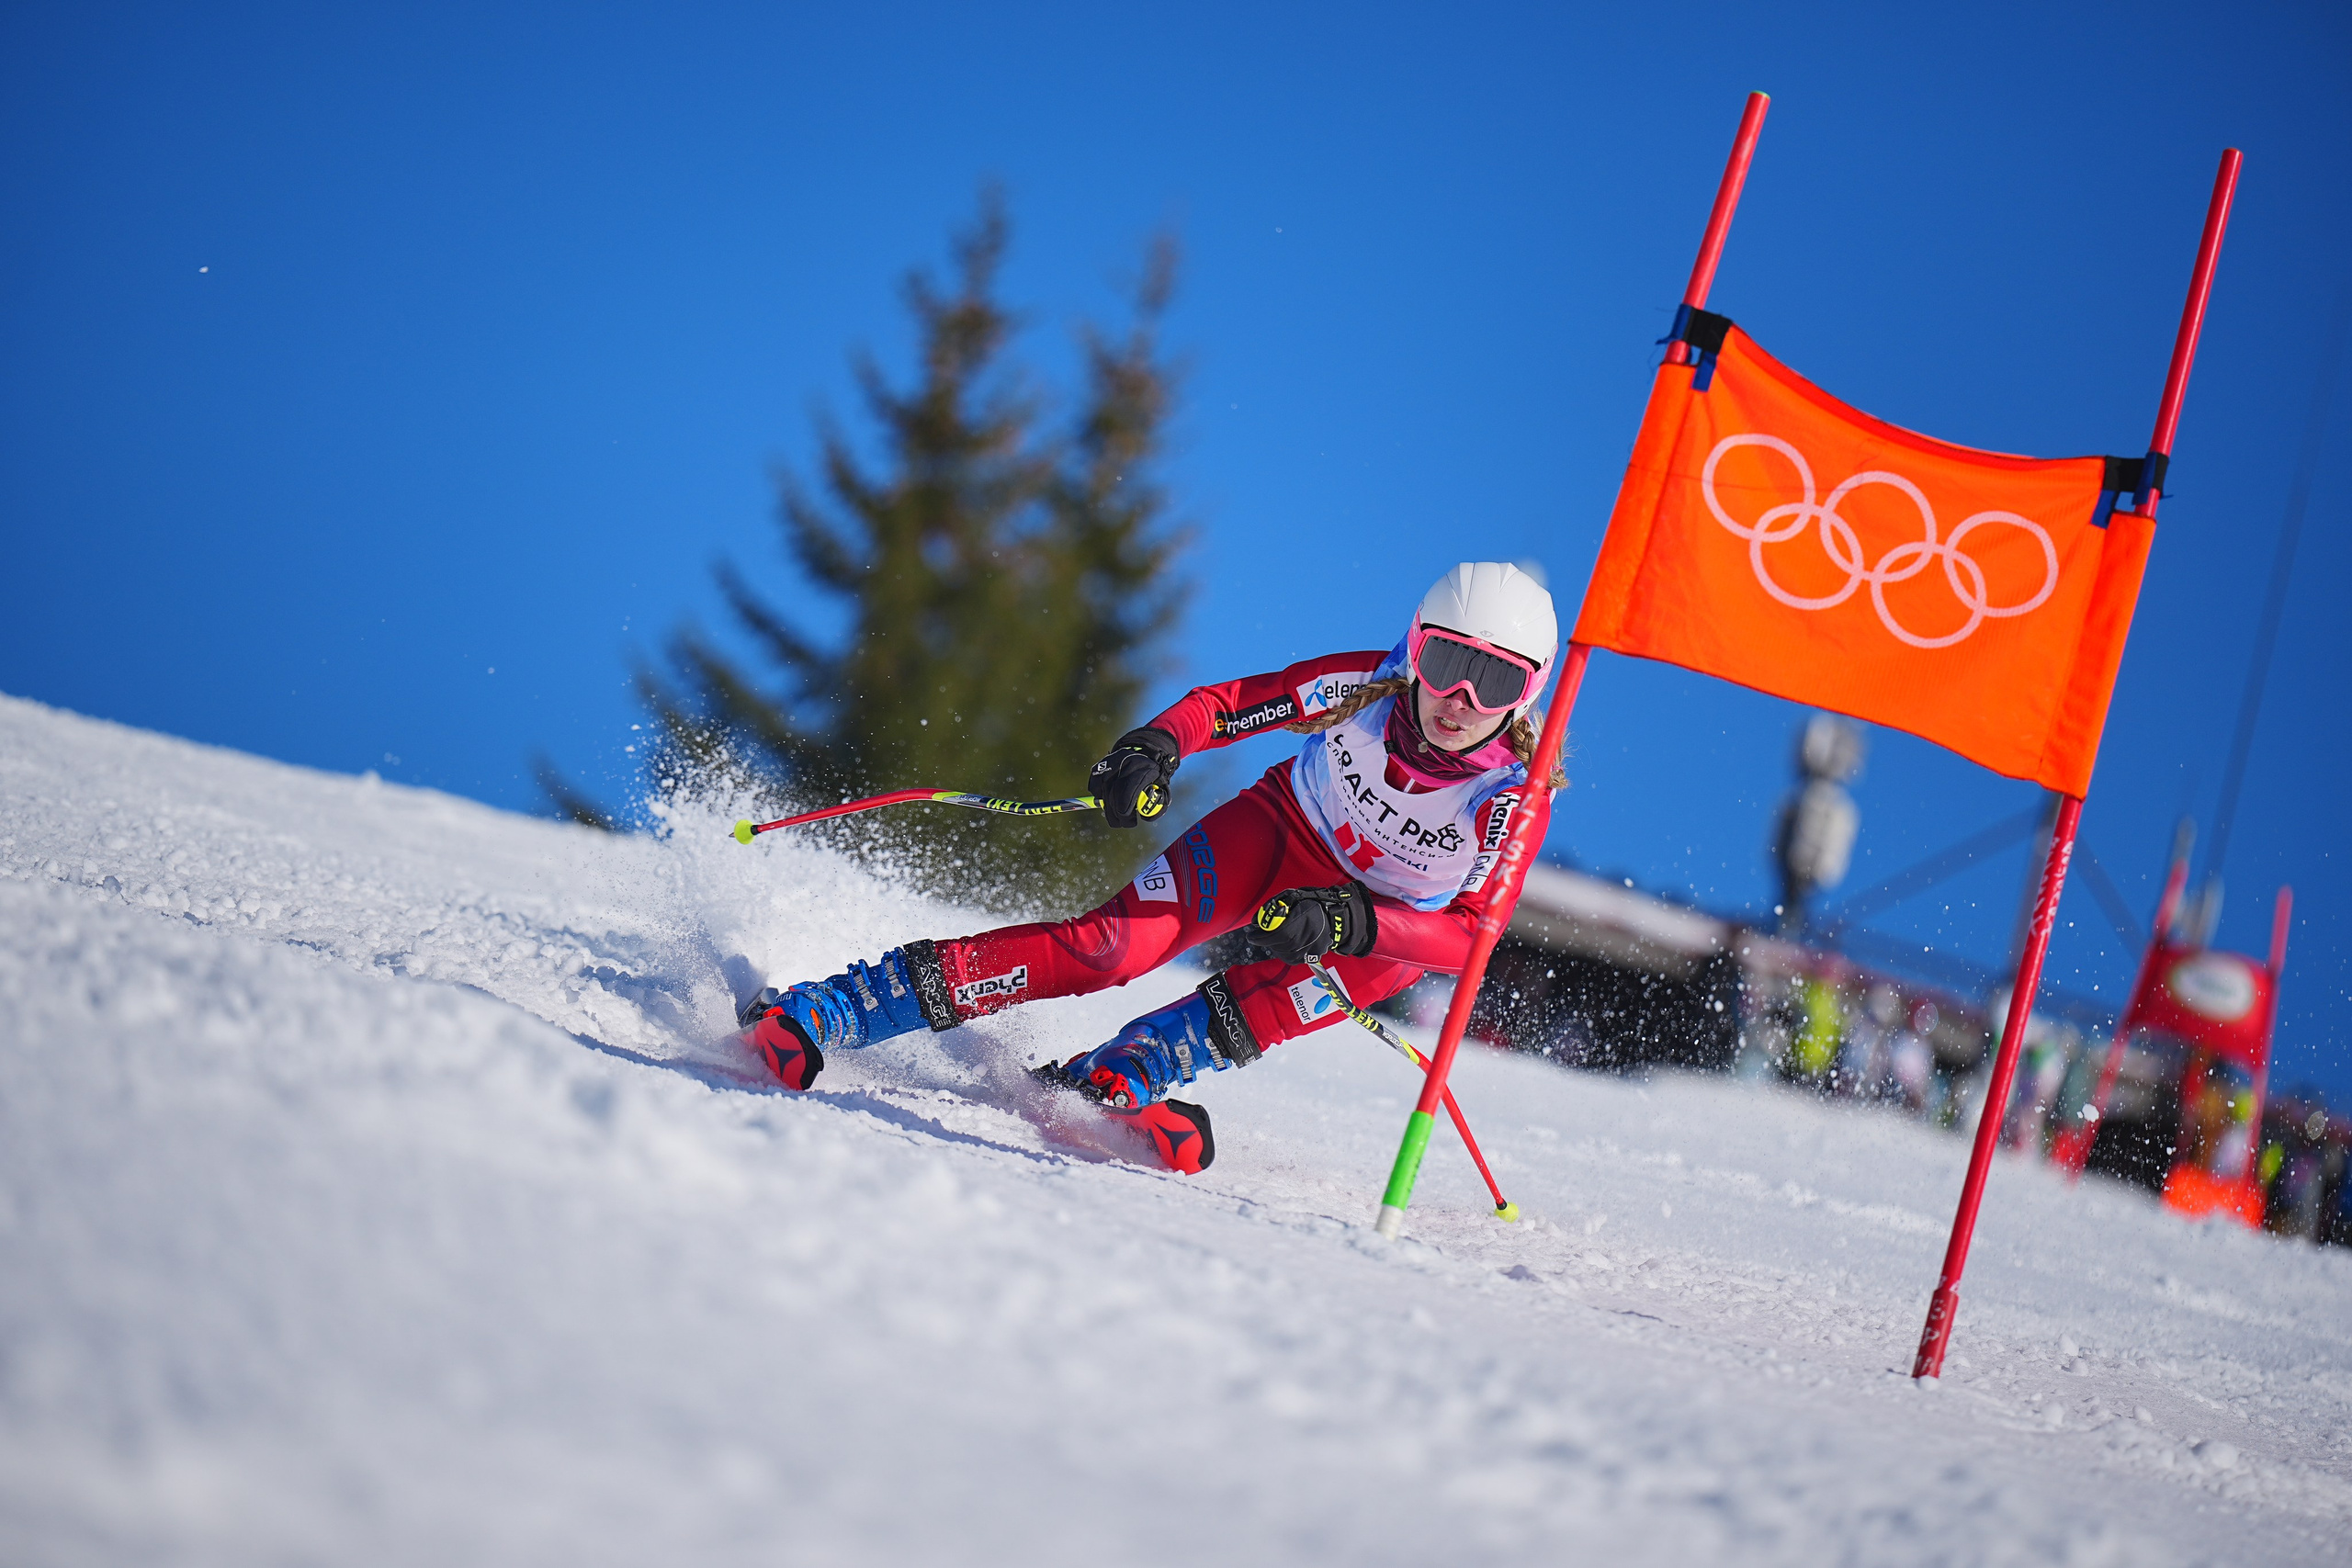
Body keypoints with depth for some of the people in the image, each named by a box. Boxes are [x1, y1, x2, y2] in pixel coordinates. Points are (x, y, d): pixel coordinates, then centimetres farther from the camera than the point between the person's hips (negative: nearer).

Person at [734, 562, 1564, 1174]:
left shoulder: (1516, 799, -28)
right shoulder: (1362, 686, -24)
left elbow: (1469, 934, -29)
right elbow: (1223, 704, -13)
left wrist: (1352, 923, -44)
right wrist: (1157, 744, -35)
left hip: (1392, 926, 1)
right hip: (1281, 832, 0)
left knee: (1248, 1011, -34)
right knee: (1116, 943, -22)